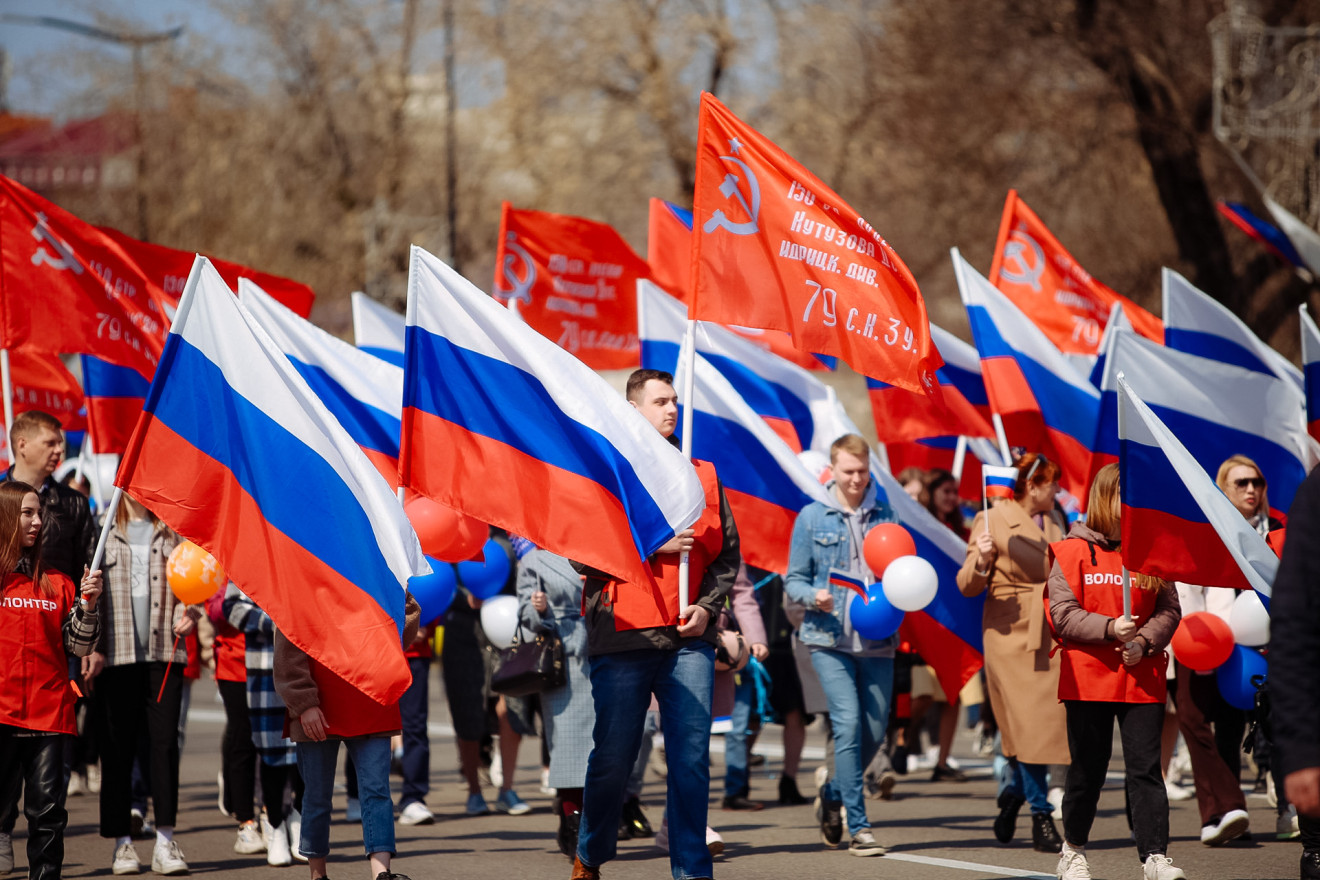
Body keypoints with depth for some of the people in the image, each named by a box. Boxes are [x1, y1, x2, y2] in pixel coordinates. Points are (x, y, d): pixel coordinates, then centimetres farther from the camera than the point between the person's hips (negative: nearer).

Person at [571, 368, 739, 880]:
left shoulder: (702, 475, 15)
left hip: (689, 638, 2)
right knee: (612, 759, 3)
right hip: (621, 635, -2)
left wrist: (707, 606, 0)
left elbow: (727, 554, 15)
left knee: (691, 759, -4)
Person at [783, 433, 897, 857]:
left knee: (875, 730, 4)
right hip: (829, 638, -3)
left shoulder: (884, 515, 11)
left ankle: (832, 793, 32)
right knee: (848, 722, -14)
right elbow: (793, 580, 6)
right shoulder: (812, 518, 5)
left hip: (877, 640, 3)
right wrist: (814, 596, -14)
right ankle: (858, 826, -9)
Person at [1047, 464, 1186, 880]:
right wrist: (1109, 628, -18)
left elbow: (1169, 611, 7)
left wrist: (1145, 641, -11)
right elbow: (1063, 615, -6)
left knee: (1146, 768, -6)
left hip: (1142, 679, 2)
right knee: (1088, 769, 6)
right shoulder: (1073, 551, 0)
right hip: (1088, 679, -2)